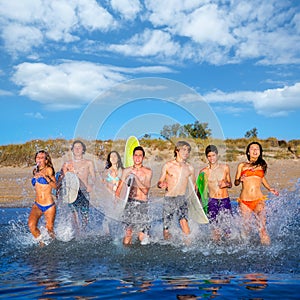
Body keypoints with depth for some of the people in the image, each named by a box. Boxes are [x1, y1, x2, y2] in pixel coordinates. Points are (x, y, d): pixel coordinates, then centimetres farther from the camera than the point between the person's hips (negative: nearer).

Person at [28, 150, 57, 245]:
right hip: (37, 205, 4)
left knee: (50, 229, 3)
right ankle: (41, 243, 3)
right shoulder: (35, 171, 12)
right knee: (31, 225, -19)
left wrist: (45, 176, -27)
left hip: (49, 205, -4)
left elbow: (55, 186, -16)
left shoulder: (49, 169, -5)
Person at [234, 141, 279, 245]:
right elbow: (235, 182, 10)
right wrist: (240, 180, -12)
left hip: (258, 200, 0)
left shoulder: (262, 165, 13)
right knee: (245, 226, 3)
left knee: (262, 226, -14)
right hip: (244, 201, 0)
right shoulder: (242, 165, 8)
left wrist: (269, 189, 16)